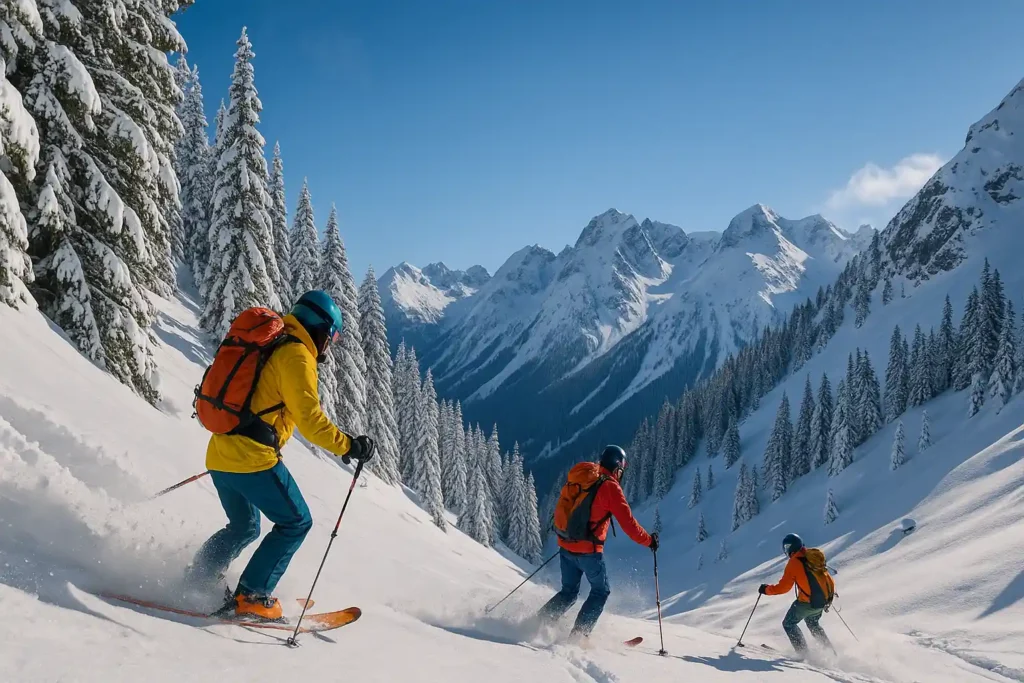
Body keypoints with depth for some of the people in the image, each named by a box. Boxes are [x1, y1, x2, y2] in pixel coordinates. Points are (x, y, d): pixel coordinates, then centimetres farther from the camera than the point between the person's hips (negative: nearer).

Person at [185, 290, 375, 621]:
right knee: (296, 522, 4)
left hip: (219, 455, 9)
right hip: (253, 457, -9)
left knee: (243, 527, 26)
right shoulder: (296, 355, -9)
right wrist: (348, 445, -11)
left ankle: (195, 581, 20)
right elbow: (309, 418, -18)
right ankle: (251, 597, -2)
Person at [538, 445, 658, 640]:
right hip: (588, 550, -6)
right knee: (601, 591, 13)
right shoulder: (610, 487, -11)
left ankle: (538, 622, 8)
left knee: (569, 592, 20)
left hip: (565, 545, 6)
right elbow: (627, 522, -12)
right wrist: (648, 540, 1)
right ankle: (578, 635, 5)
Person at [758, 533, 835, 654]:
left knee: (789, 624, 12)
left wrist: (766, 589, 1)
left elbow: (783, 587, -13)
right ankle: (830, 651, 26)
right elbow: (826, 576, 14)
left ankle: (804, 654, 3)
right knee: (813, 624, 31)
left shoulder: (794, 563, -13)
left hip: (807, 602, -7)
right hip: (824, 600, 7)